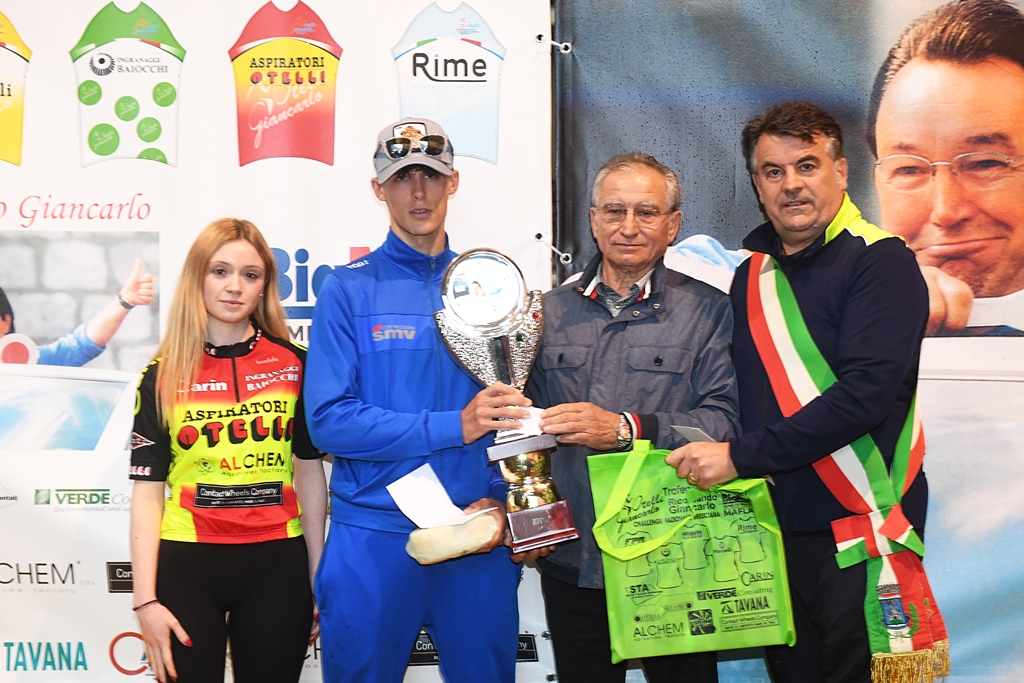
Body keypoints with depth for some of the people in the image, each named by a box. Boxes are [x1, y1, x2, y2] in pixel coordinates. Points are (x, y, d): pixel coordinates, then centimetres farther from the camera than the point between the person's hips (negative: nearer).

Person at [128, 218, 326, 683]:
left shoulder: (294, 364, 2)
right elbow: (147, 492, -1)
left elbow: (310, 474, 7)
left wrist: (319, 579, 6)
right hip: (186, 564, 0)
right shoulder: (163, 375, 1)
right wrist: (145, 600, -8)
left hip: (276, 564, 1)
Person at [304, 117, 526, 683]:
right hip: (374, 536, -2)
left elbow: (515, 414, 6)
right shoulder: (349, 289, -2)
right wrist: (453, 427, -17)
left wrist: (497, 499, -10)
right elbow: (328, 420, -12)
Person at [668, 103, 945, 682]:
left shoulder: (881, 261, -10)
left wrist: (741, 455, -21)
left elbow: (867, 393, -22)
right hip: (776, 527, 6)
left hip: (860, 529, -6)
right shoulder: (753, 274, 10)